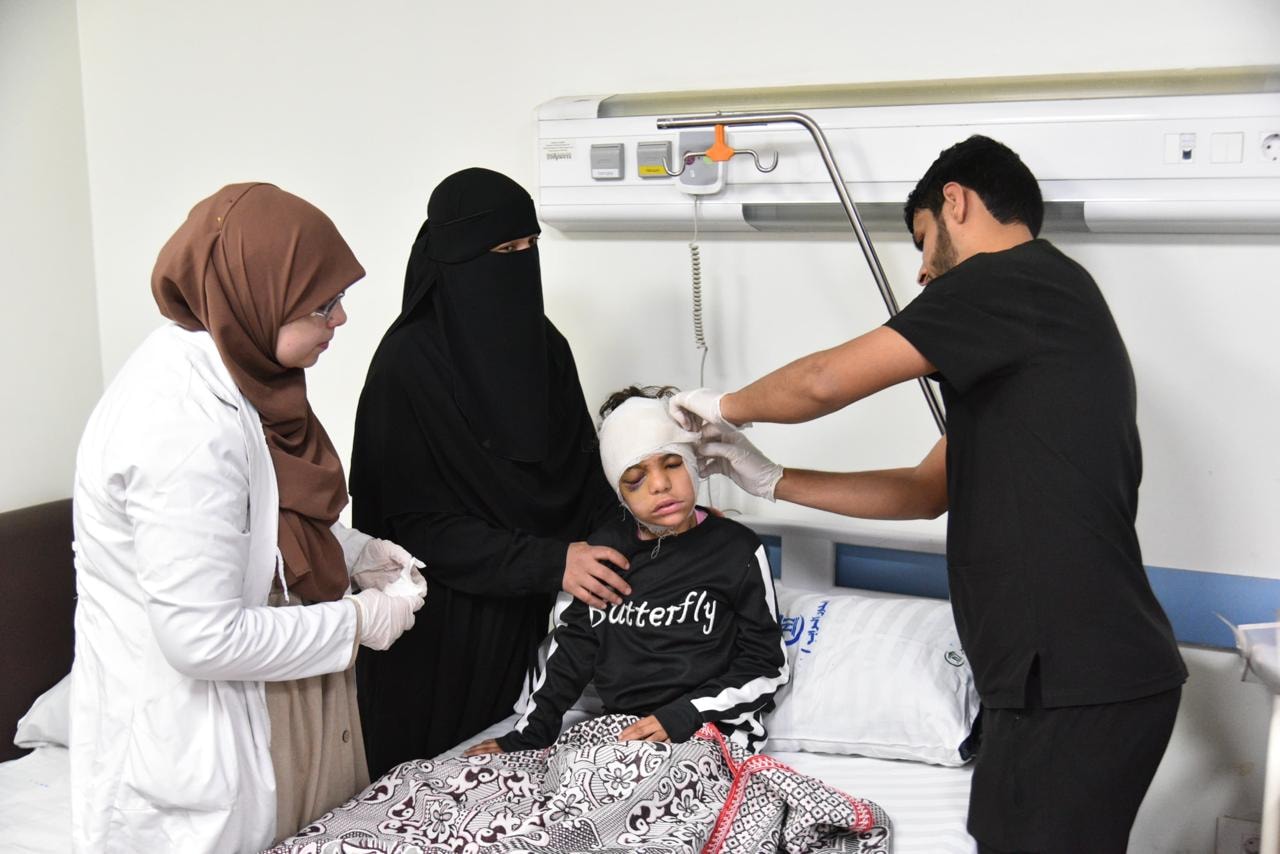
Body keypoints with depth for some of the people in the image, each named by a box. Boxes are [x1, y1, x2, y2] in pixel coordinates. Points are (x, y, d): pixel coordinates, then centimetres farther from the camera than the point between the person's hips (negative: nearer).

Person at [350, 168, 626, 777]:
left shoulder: (543, 345, 4)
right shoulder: (409, 361, -15)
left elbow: (582, 480, 10)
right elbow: (416, 522, -17)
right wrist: (549, 561, -23)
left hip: (531, 613, 5)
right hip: (445, 625, -5)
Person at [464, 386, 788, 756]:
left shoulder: (736, 548, -2)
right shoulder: (606, 545, 11)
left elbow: (766, 666, -1)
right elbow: (573, 645, 18)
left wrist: (680, 717, -13)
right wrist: (525, 736, 9)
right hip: (616, 733, 5)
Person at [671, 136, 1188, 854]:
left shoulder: (1012, 276, -9)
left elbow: (826, 381, -13)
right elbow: (927, 490, 23)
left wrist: (727, 408, 7)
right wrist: (772, 482, 22)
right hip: (1065, 670, 9)